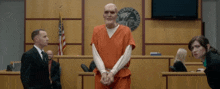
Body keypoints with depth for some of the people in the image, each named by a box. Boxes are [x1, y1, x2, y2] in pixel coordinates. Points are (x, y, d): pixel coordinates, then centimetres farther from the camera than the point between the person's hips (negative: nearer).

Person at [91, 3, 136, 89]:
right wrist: (103, 72, -11)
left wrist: (112, 73, -12)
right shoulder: (97, 30, 7)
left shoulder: (126, 31, 0)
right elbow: (95, 55, 1)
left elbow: (126, 56, -6)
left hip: (121, 76, -2)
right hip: (101, 76, 2)